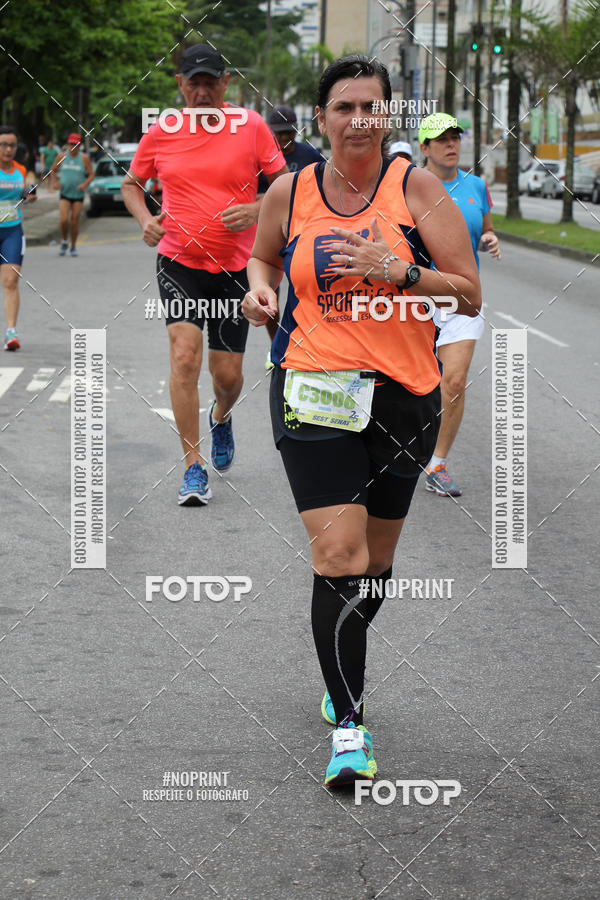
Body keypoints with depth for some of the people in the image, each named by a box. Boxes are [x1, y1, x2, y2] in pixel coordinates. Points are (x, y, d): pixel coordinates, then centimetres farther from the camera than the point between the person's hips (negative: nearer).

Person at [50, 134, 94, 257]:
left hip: (78, 195, 0)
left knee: (74, 221, 3)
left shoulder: (84, 158, -3)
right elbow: (53, 171, 14)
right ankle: (64, 241, 13)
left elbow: (91, 174, 0)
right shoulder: (61, 157, 2)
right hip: (64, 194, 0)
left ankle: (73, 246, 19)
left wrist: (85, 184, -18)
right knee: (63, 220, -13)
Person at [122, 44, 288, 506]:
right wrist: (146, 219, -3)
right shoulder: (160, 132, 0)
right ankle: (194, 467, -10)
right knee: (185, 354, -18)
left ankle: (221, 417, 44)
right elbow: (132, 183, 15)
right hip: (179, 262, 0)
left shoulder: (250, 125, -4)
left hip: (235, 266, 0)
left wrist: (257, 210, -18)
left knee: (228, 374, 5)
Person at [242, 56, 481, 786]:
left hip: (403, 394, 1)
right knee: (338, 556, -14)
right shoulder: (290, 193, 2)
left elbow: (469, 295, -4)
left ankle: (344, 676, 40)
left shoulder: (415, 187, -2)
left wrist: (399, 271, -19)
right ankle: (348, 726, -10)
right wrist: (259, 289, 1)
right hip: (313, 390, -1)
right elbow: (262, 256, 23)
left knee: (373, 560, 13)